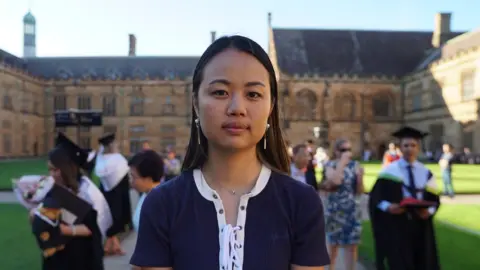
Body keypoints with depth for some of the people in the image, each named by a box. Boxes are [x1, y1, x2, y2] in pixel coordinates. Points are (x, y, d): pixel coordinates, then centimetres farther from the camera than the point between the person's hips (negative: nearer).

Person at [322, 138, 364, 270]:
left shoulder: (355, 165, 3)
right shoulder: (330, 165, -5)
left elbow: (359, 191, 4)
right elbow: (335, 181, -27)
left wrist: (360, 177, -13)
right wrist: (342, 161, -19)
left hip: (352, 211, 2)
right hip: (335, 210, -2)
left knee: (352, 245, 2)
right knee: (333, 243, 13)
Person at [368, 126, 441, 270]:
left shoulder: (426, 173, 8)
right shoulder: (390, 171, -4)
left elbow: (434, 199, 9)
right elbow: (375, 197, -5)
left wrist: (429, 211, -12)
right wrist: (388, 207, -23)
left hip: (420, 225, 4)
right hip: (395, 226, -4)